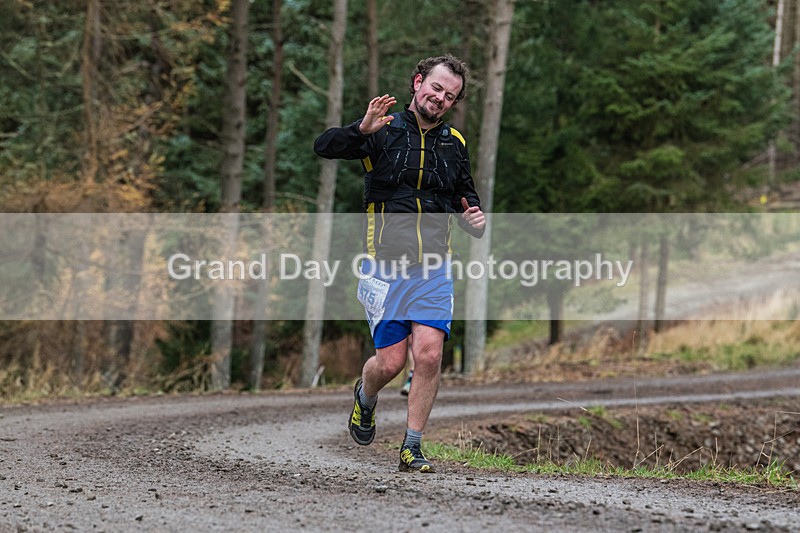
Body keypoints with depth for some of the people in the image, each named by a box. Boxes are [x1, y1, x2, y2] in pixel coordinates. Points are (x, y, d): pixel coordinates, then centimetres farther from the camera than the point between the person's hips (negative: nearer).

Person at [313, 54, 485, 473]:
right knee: (391, 362, -3)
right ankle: (365, 397, 32)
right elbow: (324, 147, -14)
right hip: (385, 266, -3)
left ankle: (412, 447, 1)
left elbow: (465, 198, 21)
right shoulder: (384, 130, -2)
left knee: (429, 356, -11)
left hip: (433, 270, 3)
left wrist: (475, 221, -2)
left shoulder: (454, 143, 10)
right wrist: (362, 130, -33)